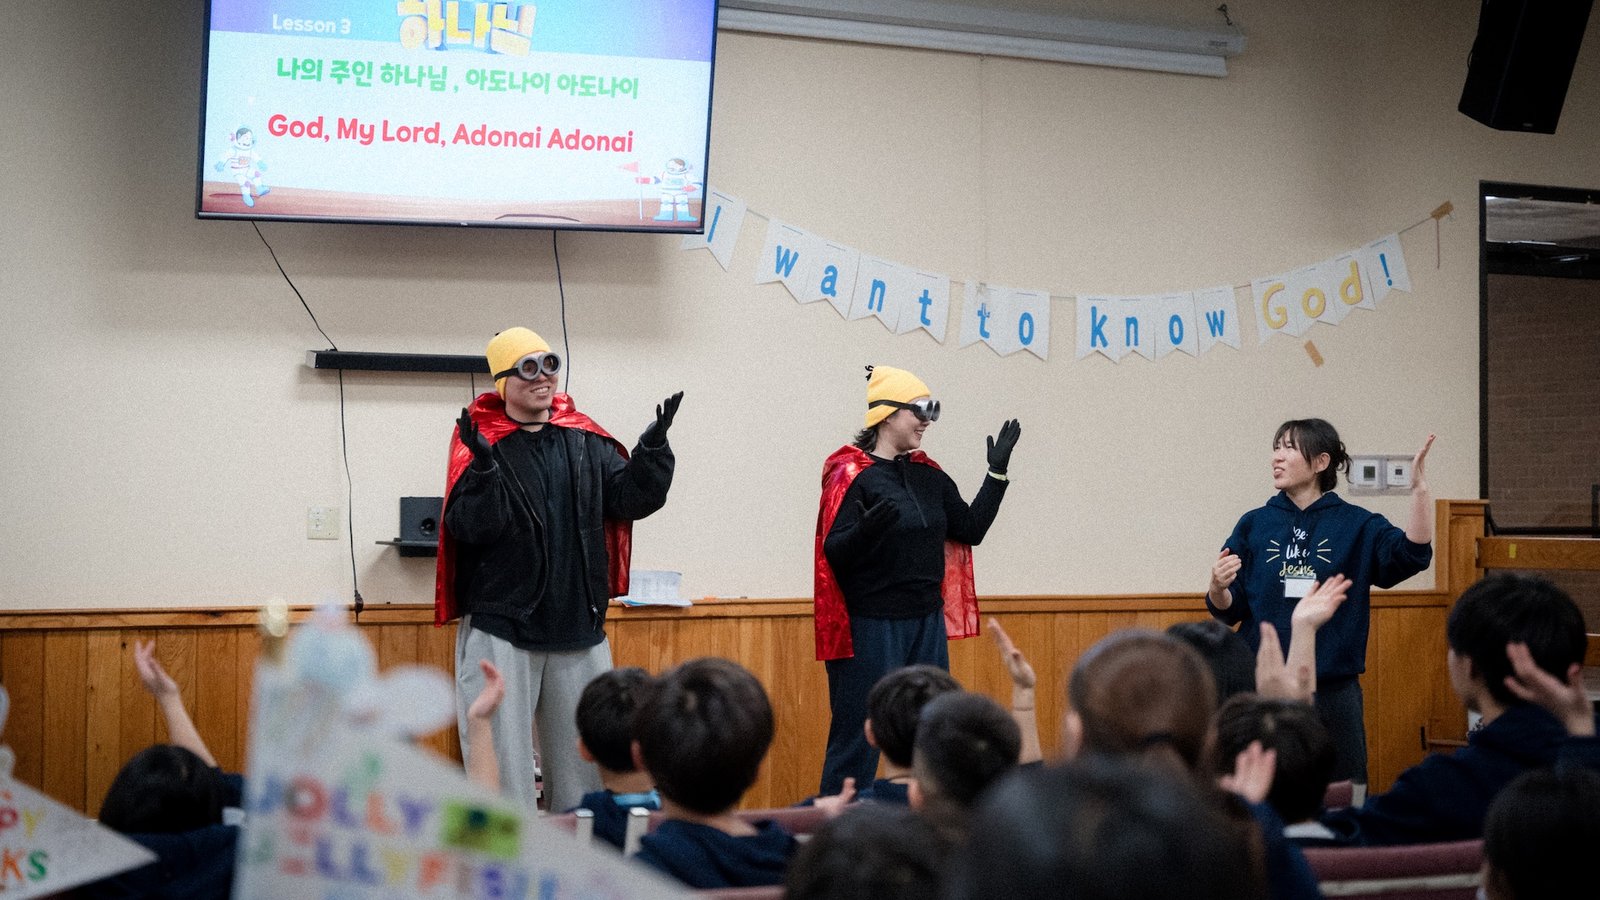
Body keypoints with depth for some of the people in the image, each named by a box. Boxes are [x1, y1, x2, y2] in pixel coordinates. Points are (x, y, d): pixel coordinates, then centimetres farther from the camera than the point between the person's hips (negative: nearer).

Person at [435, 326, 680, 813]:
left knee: (583, 754, 13)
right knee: (501, 759, -3)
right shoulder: (482, 440, -6)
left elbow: (630, 498, 4)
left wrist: (652, 448, -10)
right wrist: (484, 467, -31)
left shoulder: (584, 438, 8)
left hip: (578, 624, 5)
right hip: (501, 629, -5)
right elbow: (468, 525, -17)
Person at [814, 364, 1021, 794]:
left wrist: (997, 472, 8)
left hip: (927, 624, 7)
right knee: (858, 739, -4)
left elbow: (970, 530, 14)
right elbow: (834, 552, -15)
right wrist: (865, 530, -35)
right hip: (870, 627, -7)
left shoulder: (929, 476, 11)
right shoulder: (851, 473, -10)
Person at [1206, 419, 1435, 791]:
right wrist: (1217, 586, -18)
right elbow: (1228, 611, 4)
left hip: (1334, 688, -1)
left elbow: (1413, 554, -17)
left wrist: (1419, 488, -27)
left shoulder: (1357, 526, 1)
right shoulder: (1255, 524, 5)